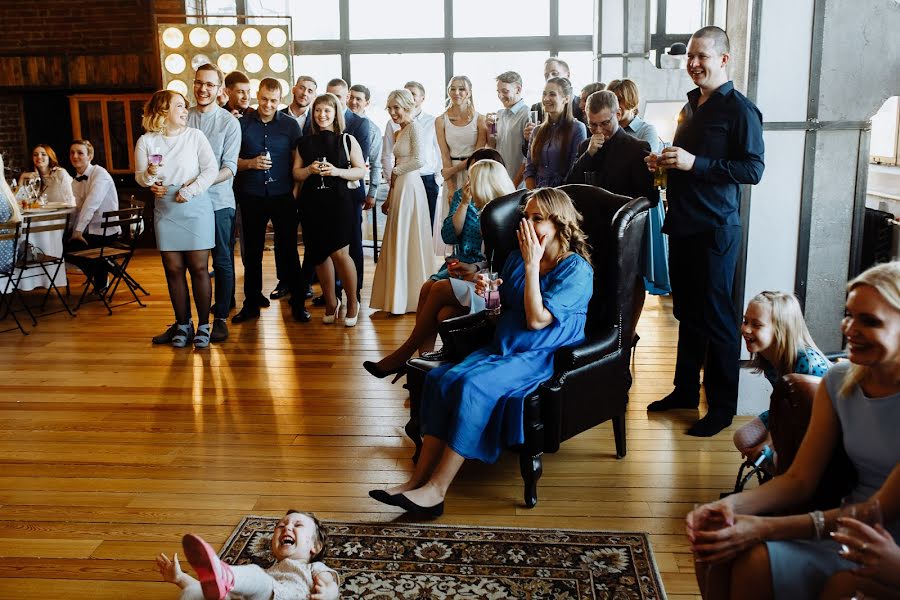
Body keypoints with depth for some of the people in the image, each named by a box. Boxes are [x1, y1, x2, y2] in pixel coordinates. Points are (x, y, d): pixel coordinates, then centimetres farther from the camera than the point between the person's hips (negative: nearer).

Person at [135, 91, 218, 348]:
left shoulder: (195, 136, 0)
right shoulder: (146, 141, 4)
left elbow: (211, 169, -6)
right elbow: (139, 176, 4)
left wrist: (190, 190, -15)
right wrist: (148, 175, -17)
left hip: (195, 208, -2)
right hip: (165, 211, 2)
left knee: (199, 267, -2)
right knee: (173, 269, 5)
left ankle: (203, 324, 8)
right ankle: (183, 324, 16)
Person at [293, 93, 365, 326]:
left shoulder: (347, 140, 3)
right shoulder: (305, 142, 11)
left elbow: (361, 171, 0)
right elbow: (296, 173, 10)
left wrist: (337, 171, -15)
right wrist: (310, 170, -10)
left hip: (339, 202, -3)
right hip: (313, 204, 3)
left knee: (339, 253, -10)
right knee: (319, 254, 7)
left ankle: (353, 302, 9)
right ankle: (331, 302, 24)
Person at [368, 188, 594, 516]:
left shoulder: (577, 270, -9)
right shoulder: (516, 258, 11)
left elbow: (537, 319, -19)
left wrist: (532, 264, -16)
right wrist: (488, 293, -1)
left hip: (542, 357, -7)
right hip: (502, 347, 7)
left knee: (474, 385, -31)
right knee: (441, 377, -19)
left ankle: (435, 490, -26)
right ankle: (417, 480, -22)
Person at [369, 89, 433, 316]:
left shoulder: (413, 127, -8)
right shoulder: (399, 132, 17)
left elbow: (418, 161, -19)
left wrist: (395, 171, -6)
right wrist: (389, 198, 16)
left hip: (410, 187, -9)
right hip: (399, 188, 9)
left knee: (408, 241, -3)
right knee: (397, 242, 10)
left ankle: (411, 296, 6)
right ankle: (398, 296, 18)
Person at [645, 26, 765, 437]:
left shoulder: (740, 109, -10)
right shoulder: (691, 105, 15)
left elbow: (753, 170, -18)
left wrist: (694, 163, -23)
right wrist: (663, 162, 4)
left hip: (715, 229, -8)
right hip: (682, 225, 8)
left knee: (716, 318, -1)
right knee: (687, 312, 16)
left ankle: (722, 406, 11)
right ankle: (686, 390, 28)